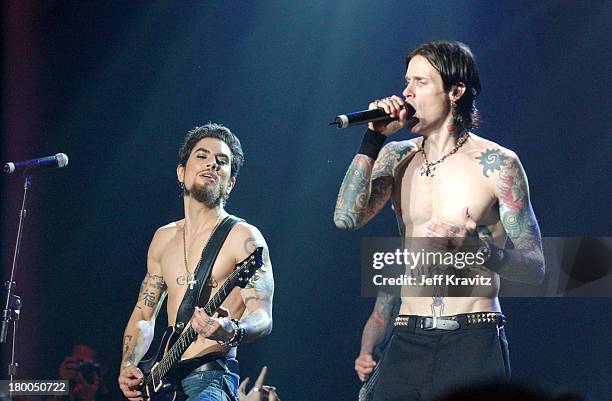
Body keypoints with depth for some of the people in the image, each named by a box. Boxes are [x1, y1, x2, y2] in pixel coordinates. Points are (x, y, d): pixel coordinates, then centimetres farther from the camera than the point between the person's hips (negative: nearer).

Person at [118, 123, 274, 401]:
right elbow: (143, 314, 23)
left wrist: (231, 332, -33)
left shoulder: (242, 237, -3)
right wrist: (128, 367, 7)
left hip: (212, 379, -6)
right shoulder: (164, 238, 16)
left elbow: (263, 320, -11)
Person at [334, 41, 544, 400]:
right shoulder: (397, 157, 11)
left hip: (474, 343, -4)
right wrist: (374, 139, -5)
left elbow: (535, 267, -3)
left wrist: (481, 250, -22)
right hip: (408, 342, 4)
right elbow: (347, 218, -5)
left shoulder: (497, 163, -2)